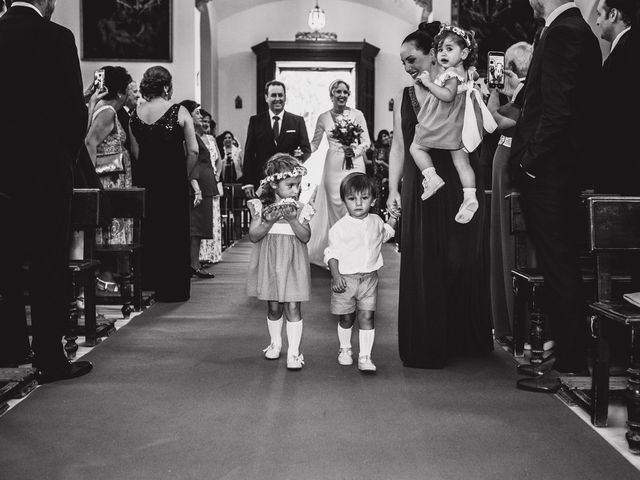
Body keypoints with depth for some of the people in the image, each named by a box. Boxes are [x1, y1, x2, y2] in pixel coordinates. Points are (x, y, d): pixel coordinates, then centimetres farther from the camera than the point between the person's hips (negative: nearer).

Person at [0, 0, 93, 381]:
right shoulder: (56, 37, -10)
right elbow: (75, 110, -11)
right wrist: (68, 158, 5)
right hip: (45, 171, -5)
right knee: (50, 268, 1)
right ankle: (51, 359, 6)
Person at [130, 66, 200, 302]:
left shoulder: (136, 114, 2)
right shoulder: (179, 112, -9)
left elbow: (135, 150, 2)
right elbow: (193, 151, -10)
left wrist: (148, 169, 13)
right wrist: (191, 178, 1)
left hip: (146, 179, 4)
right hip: (174, 180, -4)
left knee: (150, 230, 15)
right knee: (175, 230, 6)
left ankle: (151, 283, 23)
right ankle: (174, 289, 12)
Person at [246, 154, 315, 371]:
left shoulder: (300, 209, -2)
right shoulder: (261, 207, -3)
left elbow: (306, 237, -9)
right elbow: (253, 236, -5)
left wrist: (292, 219, -22)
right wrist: (269, 222, -20)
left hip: (292, 264, 0)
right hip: (269, 263, 1)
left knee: (292, 307, -3)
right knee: (273, 307, 11)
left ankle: (293, 351, 3)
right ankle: (275, 343, 32)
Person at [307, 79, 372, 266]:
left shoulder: (357, 115, 3)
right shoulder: (324, 117, 7)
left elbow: (367, 142, 5)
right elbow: (315, 143, 12)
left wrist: (355, 151, -14)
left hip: (354, 165, -1)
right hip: (333, 166, 1)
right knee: (335, 206, 0)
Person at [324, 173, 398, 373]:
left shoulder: (376, 221, 5)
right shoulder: (340, 227, -10)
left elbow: (385, 234, 29)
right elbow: (332, 253, -7)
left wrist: (394, 215, 18)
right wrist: (335, 275, -17)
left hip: (369, 278, 2)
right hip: (345, 279, -2)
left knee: (366, 317, -2)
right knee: (346, 318, 10)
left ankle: (365, 357, 2)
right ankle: (345, 349, 33)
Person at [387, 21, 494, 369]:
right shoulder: (403, 98, 11)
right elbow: (398, 147, 8)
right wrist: (393, 190, 2)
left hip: (458, 187, -2)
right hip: (419, 191, 3)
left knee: (461, 262, 3)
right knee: (420, 268, 2)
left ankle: (463, 340, 21)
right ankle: (426, 346, 12)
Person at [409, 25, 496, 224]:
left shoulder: (451, 73, -17)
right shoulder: (465, 73, 13)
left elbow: (448, 95, -29)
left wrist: (429, 83, -22)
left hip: (443, 124, -9)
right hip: (458, 127, 9)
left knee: (416, 147, 7)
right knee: (461, 161, 5)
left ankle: (431, 176, -7)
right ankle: (470, 196, -4)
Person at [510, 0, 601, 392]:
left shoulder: (562, 34, -15)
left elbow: (558, 109, -22)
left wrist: (531, 159, -15)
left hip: (548, 170, -10)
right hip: (564, 169, 10)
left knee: (559, 268, -3)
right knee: (562, 268, 15)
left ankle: (571, 365, 5)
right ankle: (572, 355, 25)